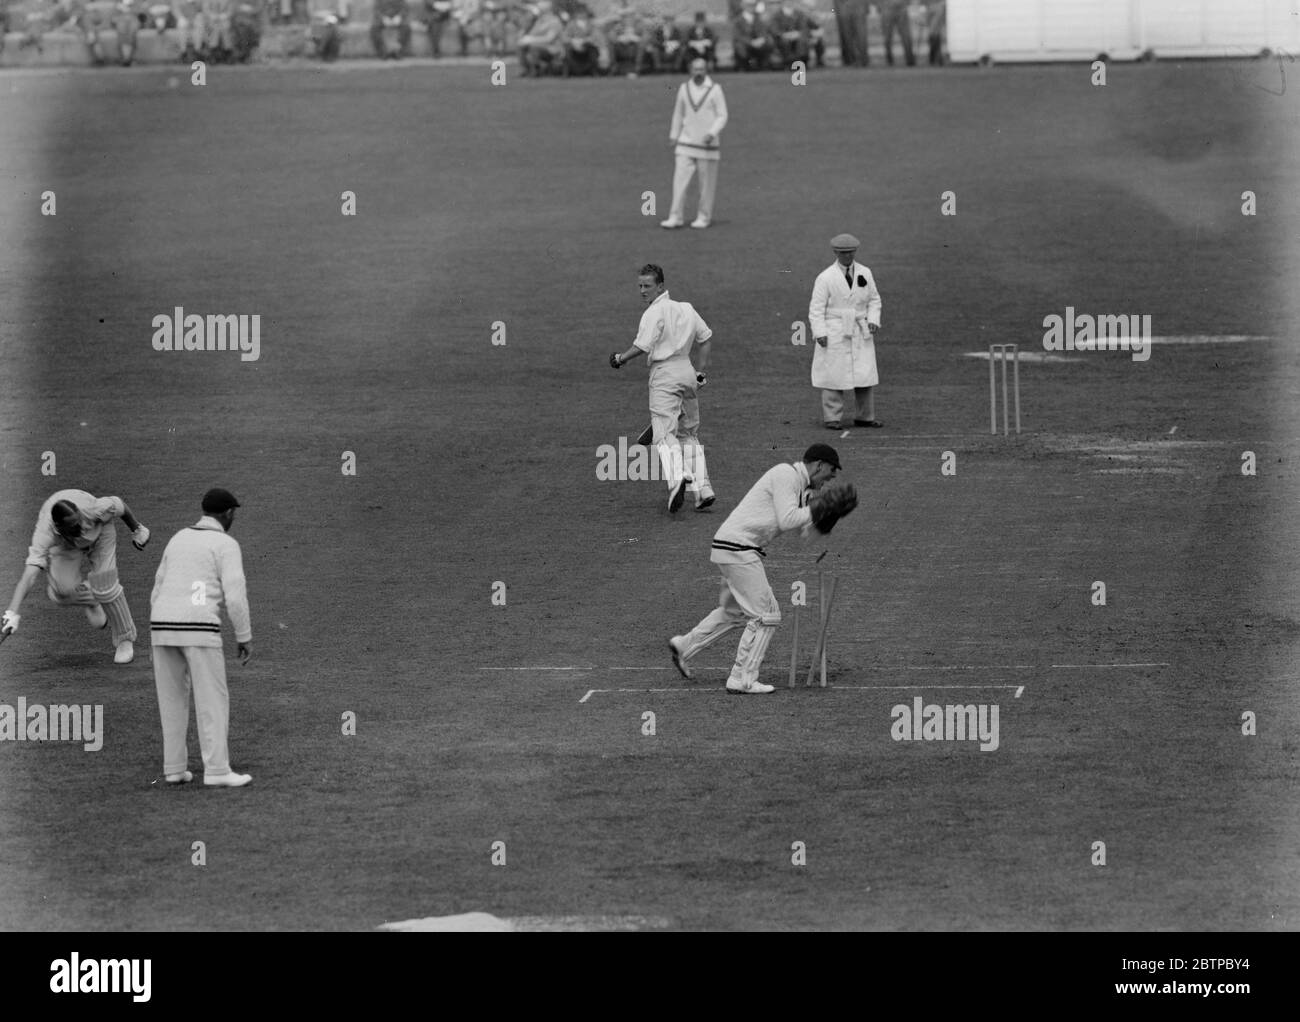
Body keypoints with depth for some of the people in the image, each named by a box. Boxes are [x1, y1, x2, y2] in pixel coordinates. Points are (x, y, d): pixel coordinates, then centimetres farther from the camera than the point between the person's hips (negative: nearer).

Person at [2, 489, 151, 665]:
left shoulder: (93, 509, -41)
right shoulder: (45, 533, -43)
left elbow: (118, 505, -17)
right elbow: (29, 575, -51)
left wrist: (137, 530, 2)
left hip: (99, 530, 0)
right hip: (64, 545, 0)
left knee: (104, 587, -16)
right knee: (62, 589, -21)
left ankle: (125, 639, 8)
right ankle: (90, 601, 16)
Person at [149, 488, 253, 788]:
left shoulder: (178, 540, 20)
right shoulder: (226, 545, 0)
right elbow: (235, 595, -9)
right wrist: (245, 637, 0)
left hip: (162, 627, 6)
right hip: (198, 628, -6)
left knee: (172, 701, 15)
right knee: (213, 701, -1)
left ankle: (174, 769, 15)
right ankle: (217, 771, -6)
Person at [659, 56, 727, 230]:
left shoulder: (715, 90, -4)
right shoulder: (684, 88, 6)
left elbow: (722, 116, -5)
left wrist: (712, 133, -19)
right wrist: (673, 136, 14)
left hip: (707, 144, -3)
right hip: (686, 144, 3)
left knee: (707, 183, 2)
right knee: (680, 179, -6)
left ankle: (704, 217, 12)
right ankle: (676, 217, -6)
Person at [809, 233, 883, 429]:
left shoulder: (864, 273, 9)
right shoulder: (826, 278, -3)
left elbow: (874, 299, 18)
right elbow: (816, 307, -3)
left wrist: (873, 320, 2)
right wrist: (819, 333, -12)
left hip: (860, 332, 4)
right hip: (834, 332, -4)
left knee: (865, 375, 2)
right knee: (833, 375, -6)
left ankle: (865, 417, 11)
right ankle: (831, 418, 0)